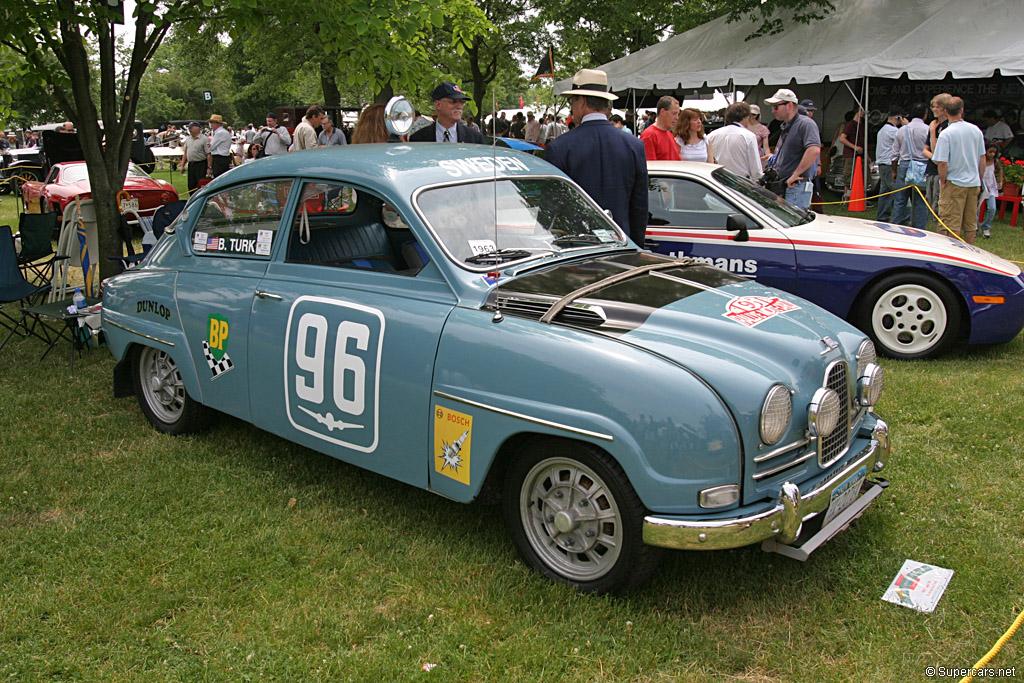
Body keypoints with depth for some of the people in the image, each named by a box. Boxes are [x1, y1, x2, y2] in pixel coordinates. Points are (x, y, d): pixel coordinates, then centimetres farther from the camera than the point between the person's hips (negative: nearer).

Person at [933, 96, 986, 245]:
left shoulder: (946, 134, -14)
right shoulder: (976, 130, 3)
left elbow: (942, 162, -18)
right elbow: (982, 158, 9)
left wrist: (943, 181, -3)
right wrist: (979, 180, 18)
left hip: (954, 183, -6)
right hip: (973, 182, 6)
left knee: (952, 223, 0)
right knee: (971, 223, 12)